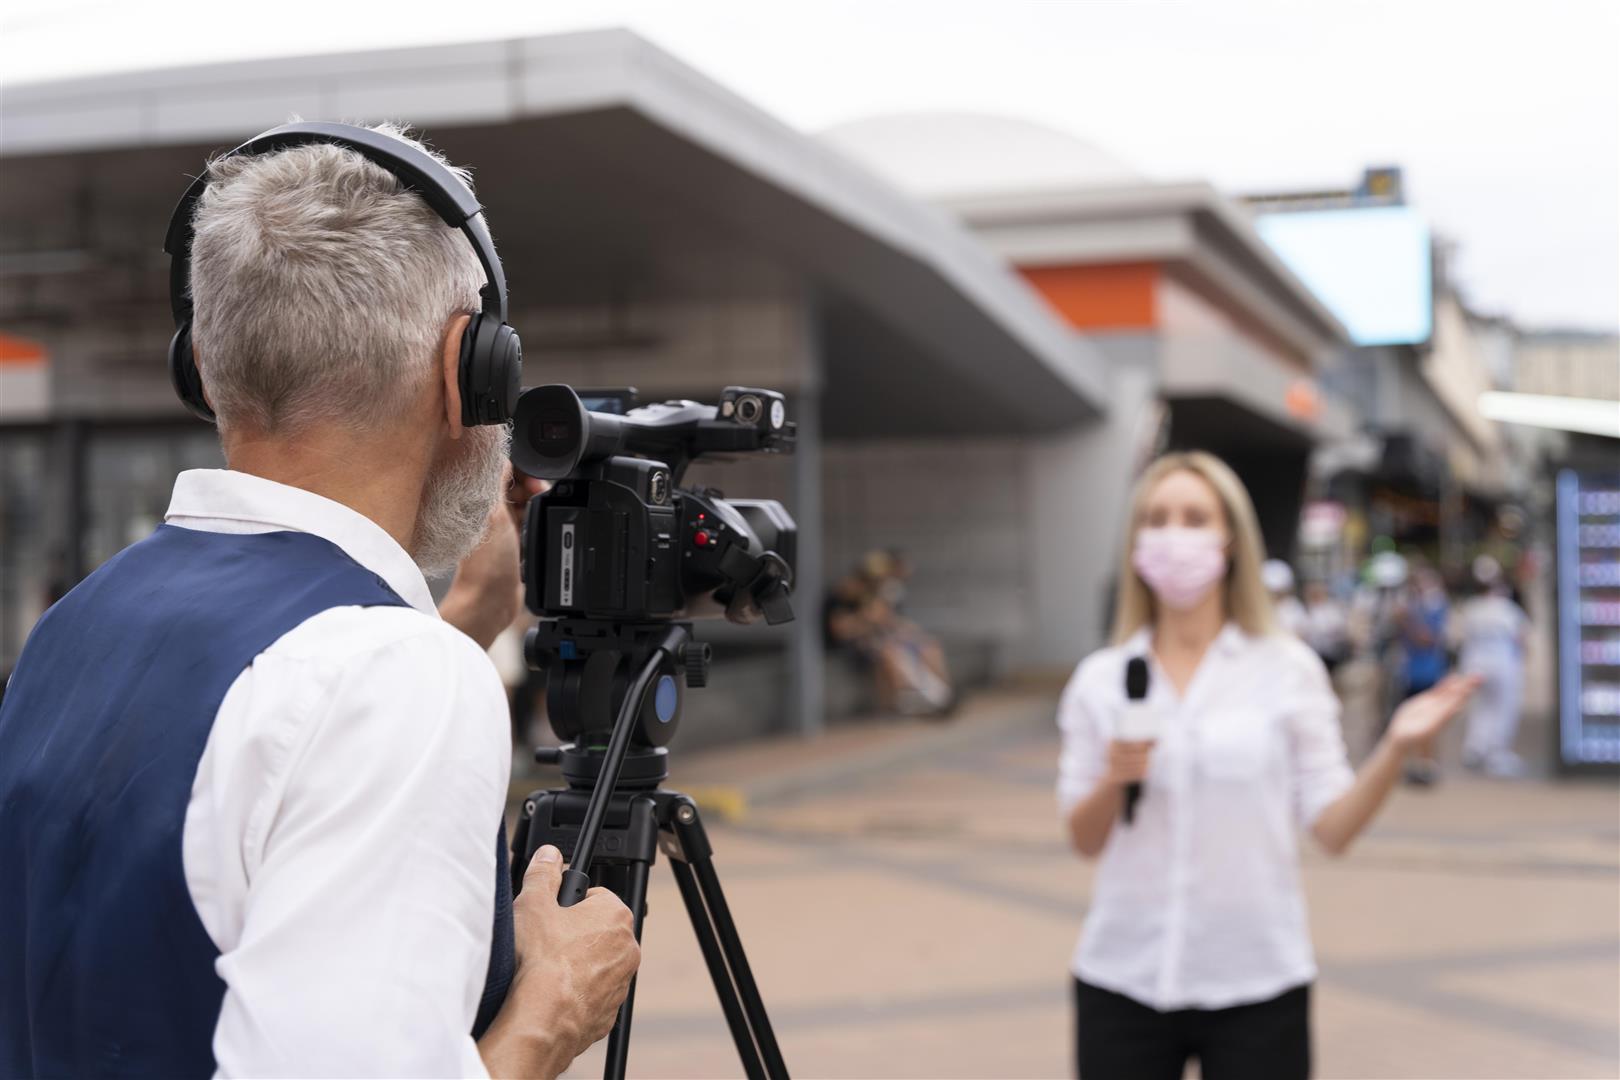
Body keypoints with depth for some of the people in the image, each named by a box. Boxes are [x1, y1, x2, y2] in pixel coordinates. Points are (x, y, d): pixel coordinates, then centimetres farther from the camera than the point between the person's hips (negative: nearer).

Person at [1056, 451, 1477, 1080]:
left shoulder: (1287, 669, -1)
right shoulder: (1099, 679, 3)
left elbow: (1332, 830, -4)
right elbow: (1084, 841, 5)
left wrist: (1395, 748, -17)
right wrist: (1113, 780, -13)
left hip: (1258, 985, -1)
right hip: (1123, 981, 1)